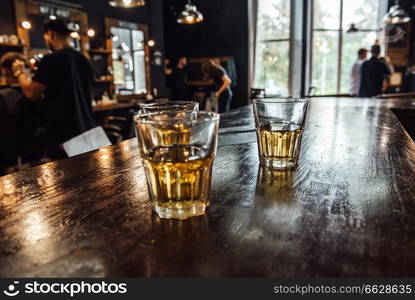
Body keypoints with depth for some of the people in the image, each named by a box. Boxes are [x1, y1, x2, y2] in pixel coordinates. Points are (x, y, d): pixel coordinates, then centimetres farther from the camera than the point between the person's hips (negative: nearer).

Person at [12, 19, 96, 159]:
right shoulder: (85, 60, 9)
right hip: (87, 129, 7)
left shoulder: (51, 60, -12)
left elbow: (31, 93, -8)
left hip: (62, 133, -7)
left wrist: (20, 72, 9)